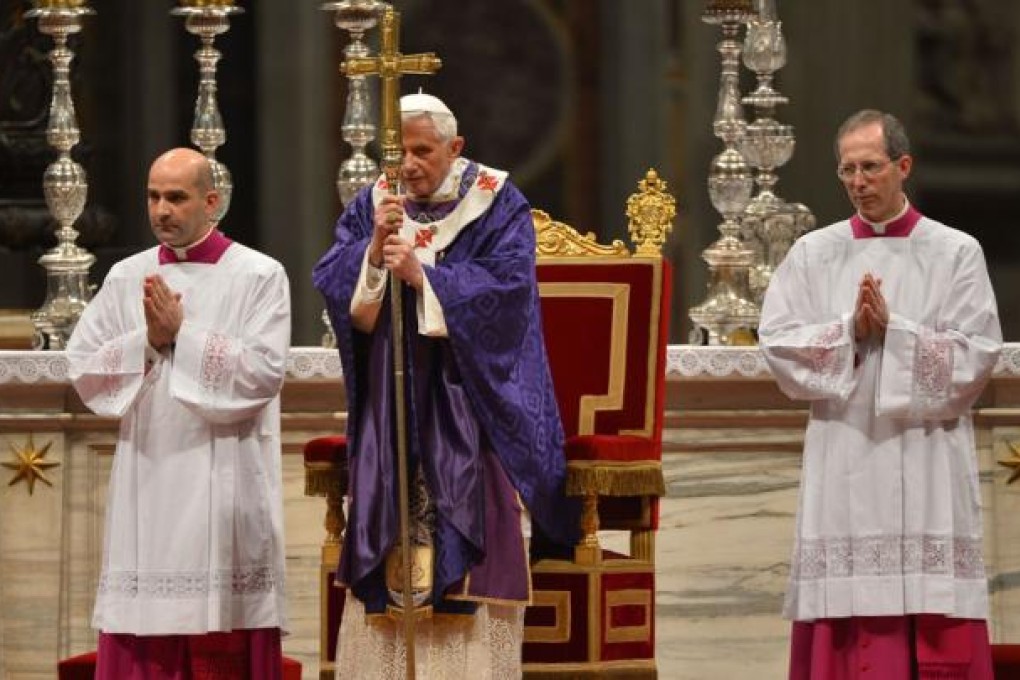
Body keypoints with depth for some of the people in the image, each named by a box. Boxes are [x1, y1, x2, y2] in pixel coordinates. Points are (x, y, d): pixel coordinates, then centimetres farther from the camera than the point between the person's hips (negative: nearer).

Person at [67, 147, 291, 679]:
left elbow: (263, 372, -11)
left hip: (225, 490, -3)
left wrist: (182, 333, -12)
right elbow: (82, 369, 6)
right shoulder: (127, 278, 11)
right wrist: (148, 340, -8)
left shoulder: (260, 276, 0)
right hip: (146, 485, 3)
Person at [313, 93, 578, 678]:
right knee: (390, 549, 1)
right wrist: (376, 244, -18)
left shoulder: (497, 205, -1)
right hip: (392, 394, 3)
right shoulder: (372, 206, 7)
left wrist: (422, 274, -21)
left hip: (468, 396, -3)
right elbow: (332, 284, -1)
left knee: (465, 536, -8)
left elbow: (507, 285, -14)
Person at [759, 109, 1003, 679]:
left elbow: (976, 355, -3)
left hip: (927, 460, -1)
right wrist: (850, 329, -12)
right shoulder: (814, 255, 10)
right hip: (845, 462, 1)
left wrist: (893, 329, -12)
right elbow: (779, 343, 1)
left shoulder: (956, 253, 4)